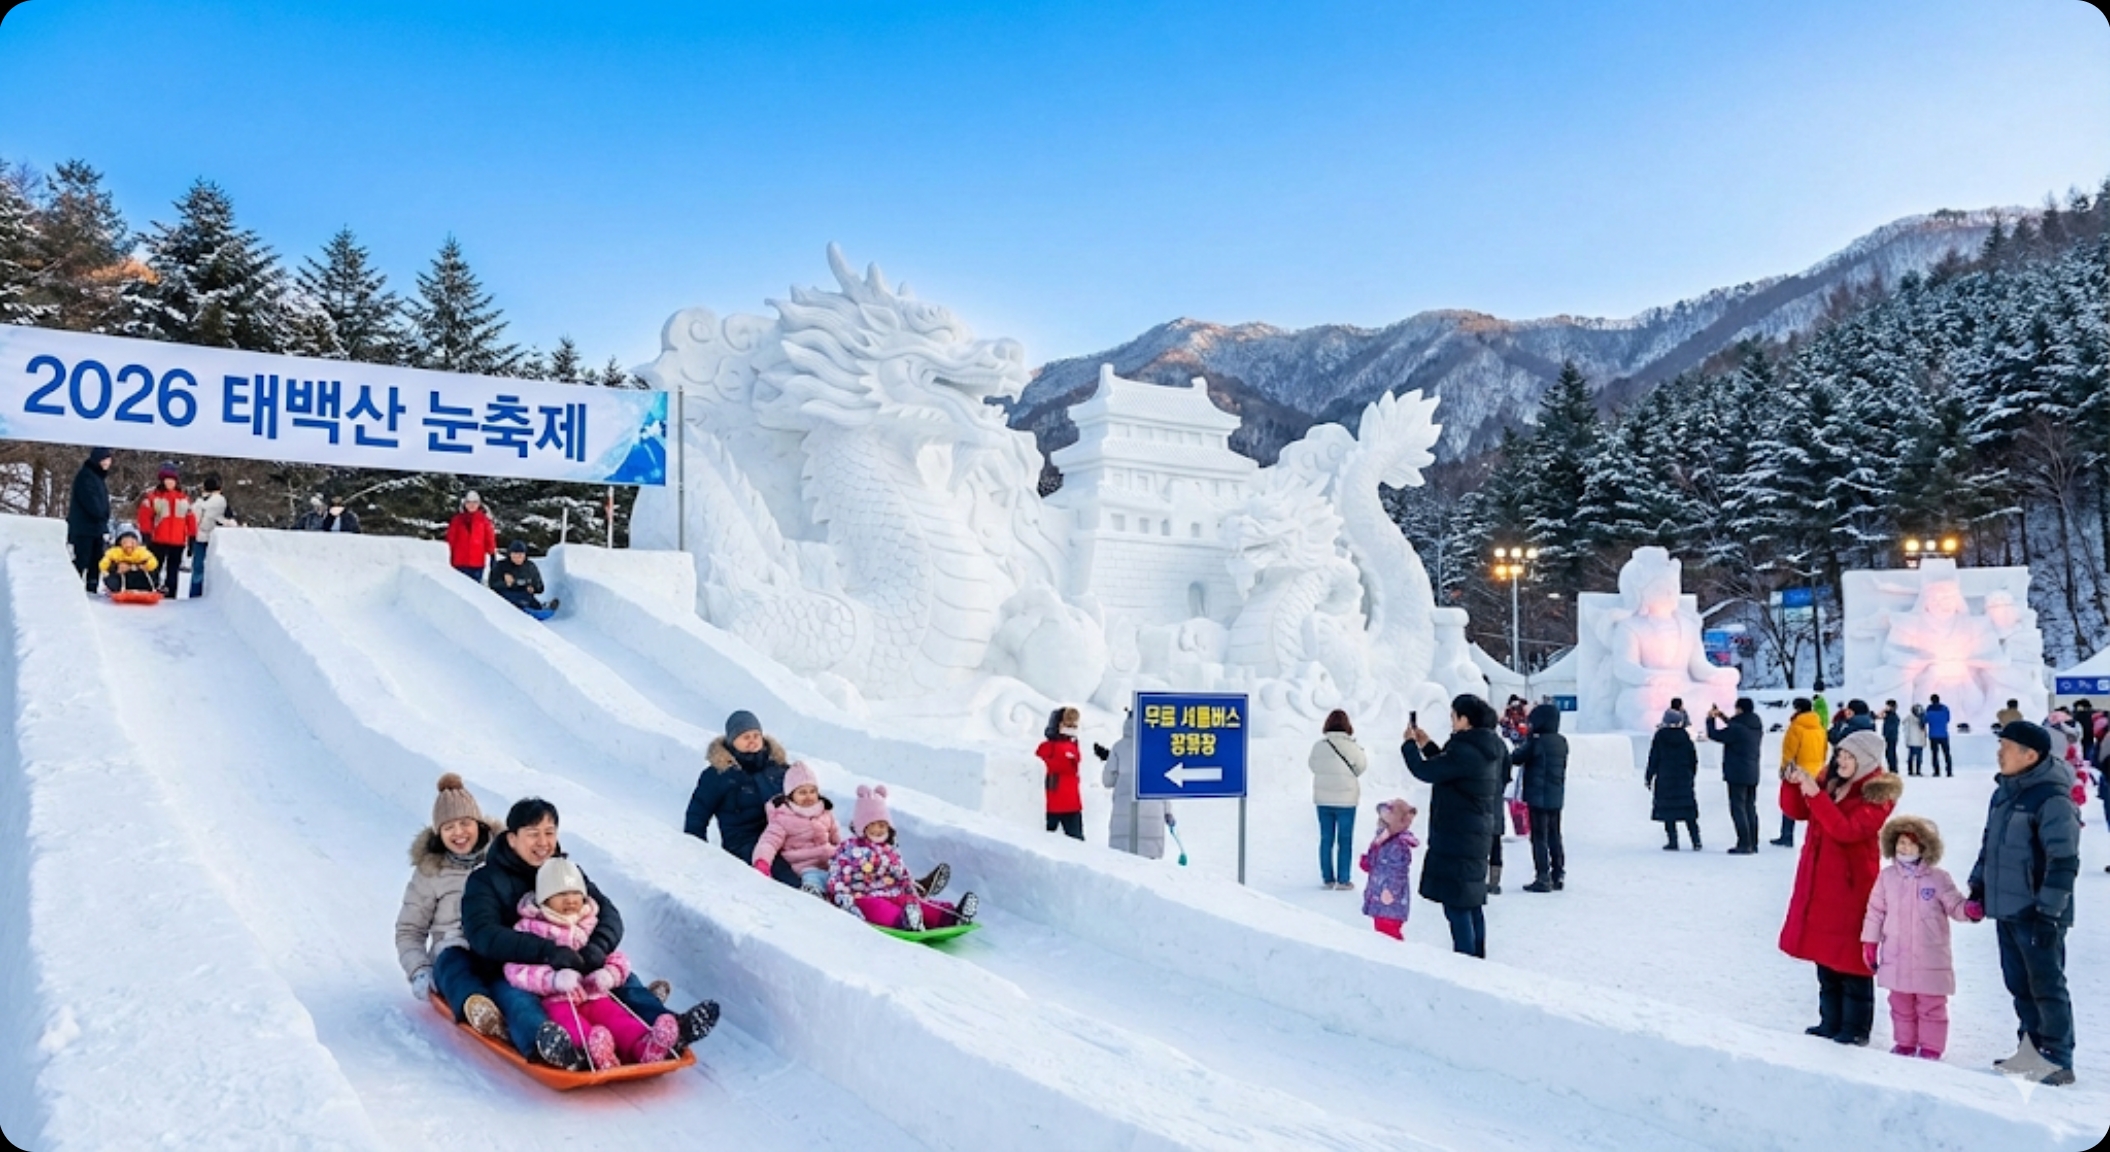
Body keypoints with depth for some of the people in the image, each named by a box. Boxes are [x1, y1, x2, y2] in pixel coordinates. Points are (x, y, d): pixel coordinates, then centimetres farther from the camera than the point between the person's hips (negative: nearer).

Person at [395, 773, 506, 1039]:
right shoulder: (429, 872, 15)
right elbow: (409, 930, 19)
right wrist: (419, 971, 1)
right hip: (454, 950, 0)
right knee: (453, 960, -39)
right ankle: (475, 1006, -72)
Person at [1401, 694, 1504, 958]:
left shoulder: (1465, 752, -22)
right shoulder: (1486, 750, 9)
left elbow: (1425, 771, -17)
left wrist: (1410, 744, 0)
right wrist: (1427, 745, 22)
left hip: (1456, 838, -10)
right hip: (1477, 836, 10)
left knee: (1456, 903, -5)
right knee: (1472, 902, 17)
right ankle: (1477, 959, 26)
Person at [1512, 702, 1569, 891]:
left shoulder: (1536, 742, -17)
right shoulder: (1562, 742, 5)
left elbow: (1516, 758, -8)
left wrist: (1521, 746, 10)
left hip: (1539, 797, -7)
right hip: (1556, 797, 7)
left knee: (1539, 838, -2)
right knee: (1554, 837, 15)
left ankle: (1543, 878, -3)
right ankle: (1558, 876, 20)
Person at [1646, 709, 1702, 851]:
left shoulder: (1660, 736, -7)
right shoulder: (1685, 735, 1)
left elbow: (1653, 759, -6)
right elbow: (1693, 758, 7)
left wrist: (1648, 777, 2)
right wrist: (1691, 775, 19)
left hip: (1665, 779, -3)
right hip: (1684, 779, 3)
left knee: (1668, 812, 1)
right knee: (1688, 811, 9)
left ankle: (1673, 842, -2)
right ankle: (1696, 841, 5)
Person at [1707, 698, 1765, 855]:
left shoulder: (1737, 728, -20)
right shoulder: (1757, 727, 8)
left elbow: (1714, 735, -10)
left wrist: (1711, 718, 5)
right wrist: (1723, 717, 28)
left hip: (1737, 775, -8)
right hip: (1753, 774, 8)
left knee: (1738, 808, -5)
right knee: (1750, 808, 13)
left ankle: (1744, 844, -8)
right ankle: (1753, 843, 17)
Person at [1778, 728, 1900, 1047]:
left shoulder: (1877, 793, -11)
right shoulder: (1831, 780, 8)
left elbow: (1849, 830, -23)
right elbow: (1796, 811, 8)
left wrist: (1816, 795, -28)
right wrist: (1792, 784, -10)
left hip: (1851, 884, -7)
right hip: (1819, 881, 7)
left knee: (1850, 956, -1)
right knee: (1825, 952, 14)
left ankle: (1856, 1028, 9)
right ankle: (1831, 1021, 24)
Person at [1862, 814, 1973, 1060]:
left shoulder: (1938, 878, -6)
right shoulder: (1887, 877, 0)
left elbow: (1955, 905, -3)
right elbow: (1875, 911, 5)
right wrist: (1869, 942, 4)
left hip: (1930, 959, -2)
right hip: (1897, 957, 3)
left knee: (1931, 1006, 6)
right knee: (1901, 1004, 13)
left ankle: (1930, 1047, 17)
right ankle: (1904, 1043, 26)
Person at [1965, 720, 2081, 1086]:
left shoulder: (2053, 799, -15)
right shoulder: (2004, 792, 11)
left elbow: (2064, 861, -18)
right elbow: (1990, 845, 20)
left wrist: (2049, 912, -20)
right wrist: (1978, 888, 16)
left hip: (2036, 913, -8)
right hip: (2006, 908, 8)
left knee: (2046, 985, 0)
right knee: (2019, 984, 14)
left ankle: (2058, 1059, 10)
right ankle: (2032, 1050, 24)